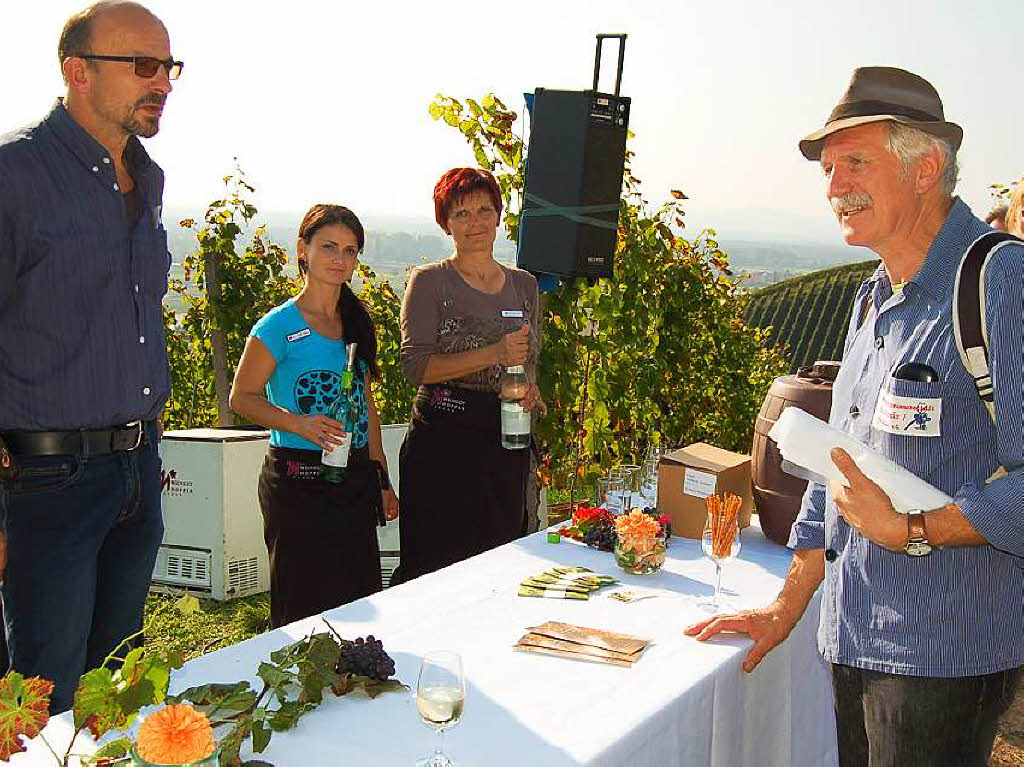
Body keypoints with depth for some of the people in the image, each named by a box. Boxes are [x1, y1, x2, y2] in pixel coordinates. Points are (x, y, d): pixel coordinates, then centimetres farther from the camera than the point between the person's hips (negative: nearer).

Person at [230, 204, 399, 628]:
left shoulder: (357, 323, 13)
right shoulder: (281, 326, -6)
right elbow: (242, 397, -6)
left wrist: (382, 481, 17)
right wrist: (299, 423, -22)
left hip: (356, 479, 6)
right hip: (298, 479, -6)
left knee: (360, 604, 6)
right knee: (306, 610, -1)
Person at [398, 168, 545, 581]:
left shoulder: (524, 284, 13)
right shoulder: (430, 281, -2)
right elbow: (415, 365, -12)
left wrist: (530, 391, 0)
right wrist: (493, 354, -19)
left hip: (507, 440, 5)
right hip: (443, 440, -4)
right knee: (440, 566, -3)